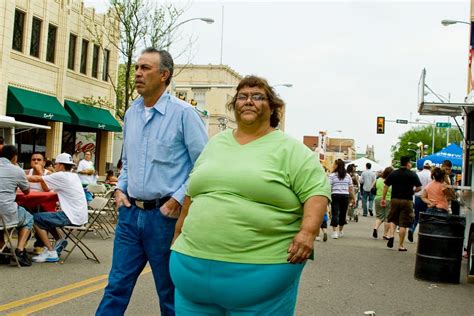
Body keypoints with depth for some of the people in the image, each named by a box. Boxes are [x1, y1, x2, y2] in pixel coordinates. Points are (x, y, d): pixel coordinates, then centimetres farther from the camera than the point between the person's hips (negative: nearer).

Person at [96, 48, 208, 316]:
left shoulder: (183, 113, -9)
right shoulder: (131, 113, 11)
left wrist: (179, 199, -14)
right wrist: (121, 188, 8)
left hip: (165, 214, -5)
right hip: (131, 212, 6)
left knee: (170, 291, 9)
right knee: (117, 286, 8)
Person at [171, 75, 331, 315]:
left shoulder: (289, 149, 0)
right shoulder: (216, 143, 15)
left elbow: (317, 189, -6)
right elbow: (193, 192, 22)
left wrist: (308, 231, -20)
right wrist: (179, 233, 23)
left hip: (261, 270, -4)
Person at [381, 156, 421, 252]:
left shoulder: (393, 174, 4)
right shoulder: (412, 175, -3)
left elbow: (386, 186, 2)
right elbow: (419, 188, -7)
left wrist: (383, 199, 7)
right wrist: (412, 192, 12)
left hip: (394, 199, 3)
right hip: (407, 201, -2)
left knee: (393, 219, 20)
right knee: (403, 224, 1)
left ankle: (391, 235, -3)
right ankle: (401, 245, 4)